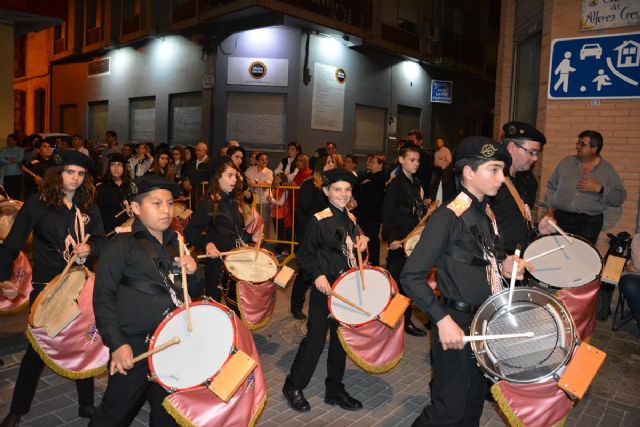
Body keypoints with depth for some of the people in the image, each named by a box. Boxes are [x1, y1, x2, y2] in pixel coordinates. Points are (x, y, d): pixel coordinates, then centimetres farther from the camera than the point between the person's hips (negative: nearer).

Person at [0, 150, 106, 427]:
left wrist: (89, 248, -18)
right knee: (38, 347, 6)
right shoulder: (37, 203, -5)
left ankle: (86, 404, 26)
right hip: (46, 287, -3)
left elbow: (101, 240, 4)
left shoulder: (89, 207, 6)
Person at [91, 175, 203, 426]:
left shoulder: (176, 244, 9)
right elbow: (103, 297, -13)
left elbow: (193, 292, 16)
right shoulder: (122, 245, -10)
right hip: (134, 346, -6)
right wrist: (117, 343, -18)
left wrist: (192, 272, -5)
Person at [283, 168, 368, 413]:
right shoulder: (318, 220, -11)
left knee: (341, 338, 13)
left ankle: (334, 390, 28)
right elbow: (304, 255, -9)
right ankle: (293, 387, 18)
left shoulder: (351, 219, 9)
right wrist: (317, 275, -22)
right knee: (315, 338, -1)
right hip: (325, 288, -6)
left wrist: (362, 243, 1)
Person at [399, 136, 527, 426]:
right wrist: (443, 320, -27)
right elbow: (411, 277, -22)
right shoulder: (448, 217, -20)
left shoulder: (487, 214, 7)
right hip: (457, 326, -8)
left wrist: (503, 266, 4)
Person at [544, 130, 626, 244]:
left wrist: (600, 189, -13)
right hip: (561, 218, 1)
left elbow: (620, 198, 1)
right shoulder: (566, 163, 8)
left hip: (590, 223, -1)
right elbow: (551, 187, 12)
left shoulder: (607, 169, 3)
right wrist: (549, 208, 1)